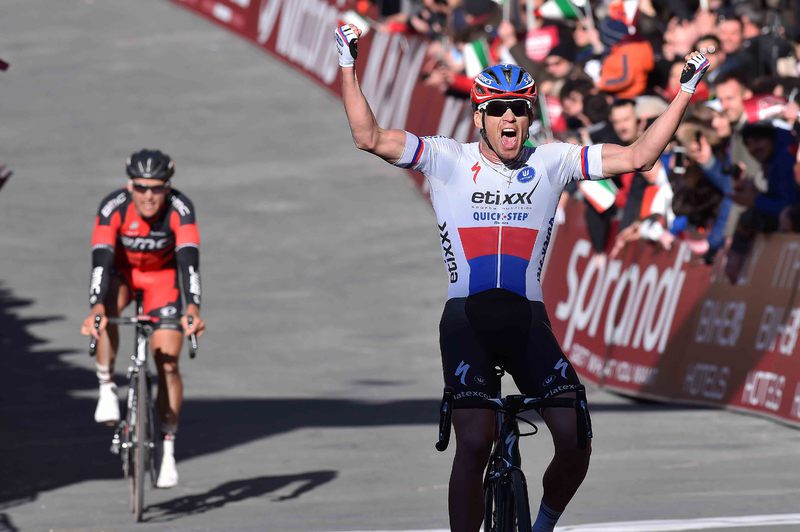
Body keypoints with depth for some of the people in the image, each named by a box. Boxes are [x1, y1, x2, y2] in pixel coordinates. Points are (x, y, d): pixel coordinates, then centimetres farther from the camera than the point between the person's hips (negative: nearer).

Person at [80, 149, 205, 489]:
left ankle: (168, 450, 1)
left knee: (168, 363, -9)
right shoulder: (114, 207, -31)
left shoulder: (179, 209, -31)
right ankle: (107, 389, -16)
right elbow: (101, 260, -39)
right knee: (107, 312, -36)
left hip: (162, 274, 0)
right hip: (121, 269, 0)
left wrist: (192, 309, -56)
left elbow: (189, 260, -41)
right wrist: (96, 309, -54)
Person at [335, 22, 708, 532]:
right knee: (475, 444, -17)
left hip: (527, 318, 2)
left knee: (576, 440, -10)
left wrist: (686, 92, -2)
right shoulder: (449, 159, 1)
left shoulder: (552, 162, 5)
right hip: (466, 318, -2)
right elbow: (370, 138, -7)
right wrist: (348, 69, -15)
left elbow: (637, 156, 2)